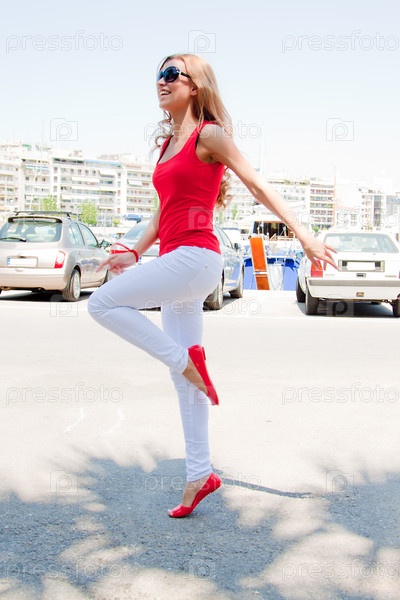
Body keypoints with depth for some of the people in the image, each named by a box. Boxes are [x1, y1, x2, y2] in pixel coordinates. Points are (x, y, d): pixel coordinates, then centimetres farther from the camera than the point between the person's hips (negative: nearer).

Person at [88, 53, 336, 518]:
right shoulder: (168, 143, 19)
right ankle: (199, 475, 16)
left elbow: (257, 186, -7)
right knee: (184, 377, 8)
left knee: (103, 303, -17)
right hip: (175, 263, 8)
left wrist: (304, 236, -10)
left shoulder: (209, 134, -3)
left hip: (194, 257, -8)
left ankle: (185, 359, -6)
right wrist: (135, 253, 20)